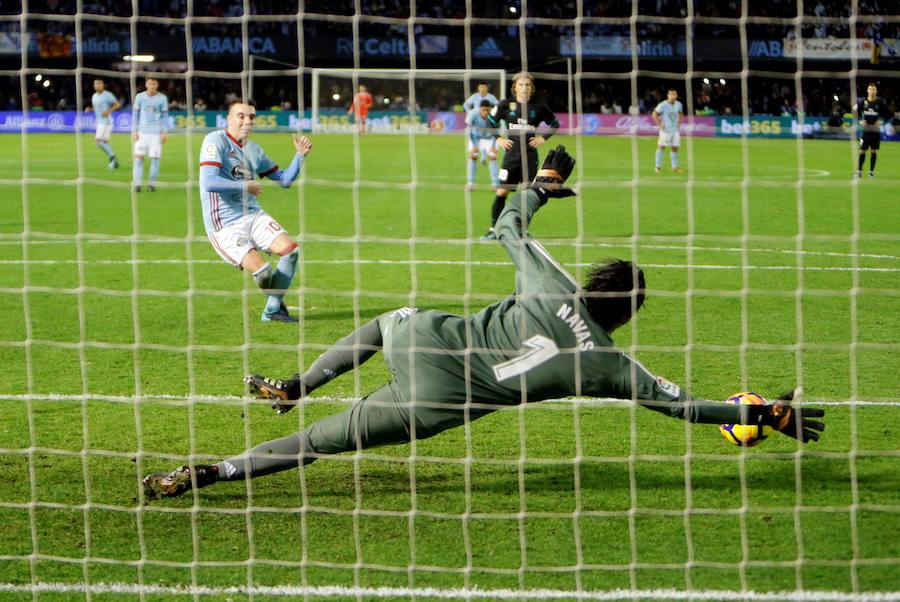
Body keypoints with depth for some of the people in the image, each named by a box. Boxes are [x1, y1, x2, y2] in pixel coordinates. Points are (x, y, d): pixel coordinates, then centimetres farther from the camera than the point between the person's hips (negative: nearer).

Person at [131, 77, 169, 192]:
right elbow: (135, 114, 8)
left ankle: (152, 184, 5)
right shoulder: (139, 97, 4)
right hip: (142, 132, 1)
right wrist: (134, 131, 1)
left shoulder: (162, 98, 2)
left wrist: (165, 132, -2)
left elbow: (165, 116, 6)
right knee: (139, 156, -6)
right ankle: (137, 184, -3)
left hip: (156, 133, 0)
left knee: (155, 157, -3)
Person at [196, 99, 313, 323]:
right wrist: (246, 186, -16)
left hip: (253, 216, 7)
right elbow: (208, 183, -22)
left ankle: (273, 310, 3)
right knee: (263, 272, -22)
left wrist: (300, 155, 4)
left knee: (291, 250, -12)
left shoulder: (254, 149, 14)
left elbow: (285, 179, 19)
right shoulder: (216, 141, -10)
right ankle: (275, 303, 13)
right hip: (224, 226, -7)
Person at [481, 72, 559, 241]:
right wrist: (498, 139, 2)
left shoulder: (538, 107, 0)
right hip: (511, 155, 0)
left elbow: (554, 124, 15)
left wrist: (543, 138, 3)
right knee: (501, 192, -4)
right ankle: (494, 229, 4)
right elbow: (490, 122, 12)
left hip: (530, 156, 0)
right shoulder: (506, 105, -2)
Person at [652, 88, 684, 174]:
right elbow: (654, 114, -8)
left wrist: (679, 123, 10)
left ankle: (674, 166, 14)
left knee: (675, 148, 6)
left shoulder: (678, 104, 3)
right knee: (661, 147, -5)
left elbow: (681, 114, 22)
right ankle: (658, 166, 1)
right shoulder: (663, 105, -13)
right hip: (665, 129, -5)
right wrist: (660, 124, -11)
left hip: (675, 129, 5)